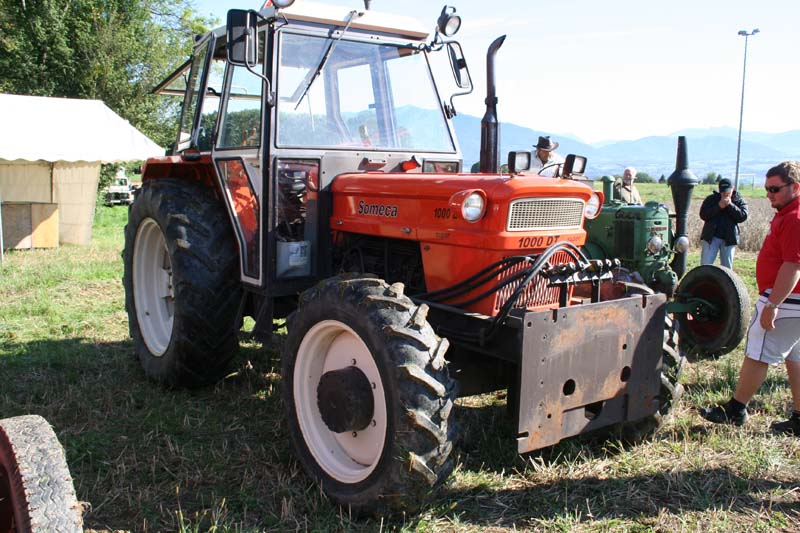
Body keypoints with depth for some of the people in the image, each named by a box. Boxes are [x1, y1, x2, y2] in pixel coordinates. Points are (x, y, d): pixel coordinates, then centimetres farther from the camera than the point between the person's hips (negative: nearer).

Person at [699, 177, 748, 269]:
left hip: (729, 238, 1)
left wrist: (730, 205, -16)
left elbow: (743, 217, -9)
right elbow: (703, 215, -8)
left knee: (727, 267, 9)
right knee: (705, 264, -5)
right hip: (711, 237, -1)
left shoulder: (739, 201, 5)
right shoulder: (711, 199, 3)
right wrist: (719, 206, -16)